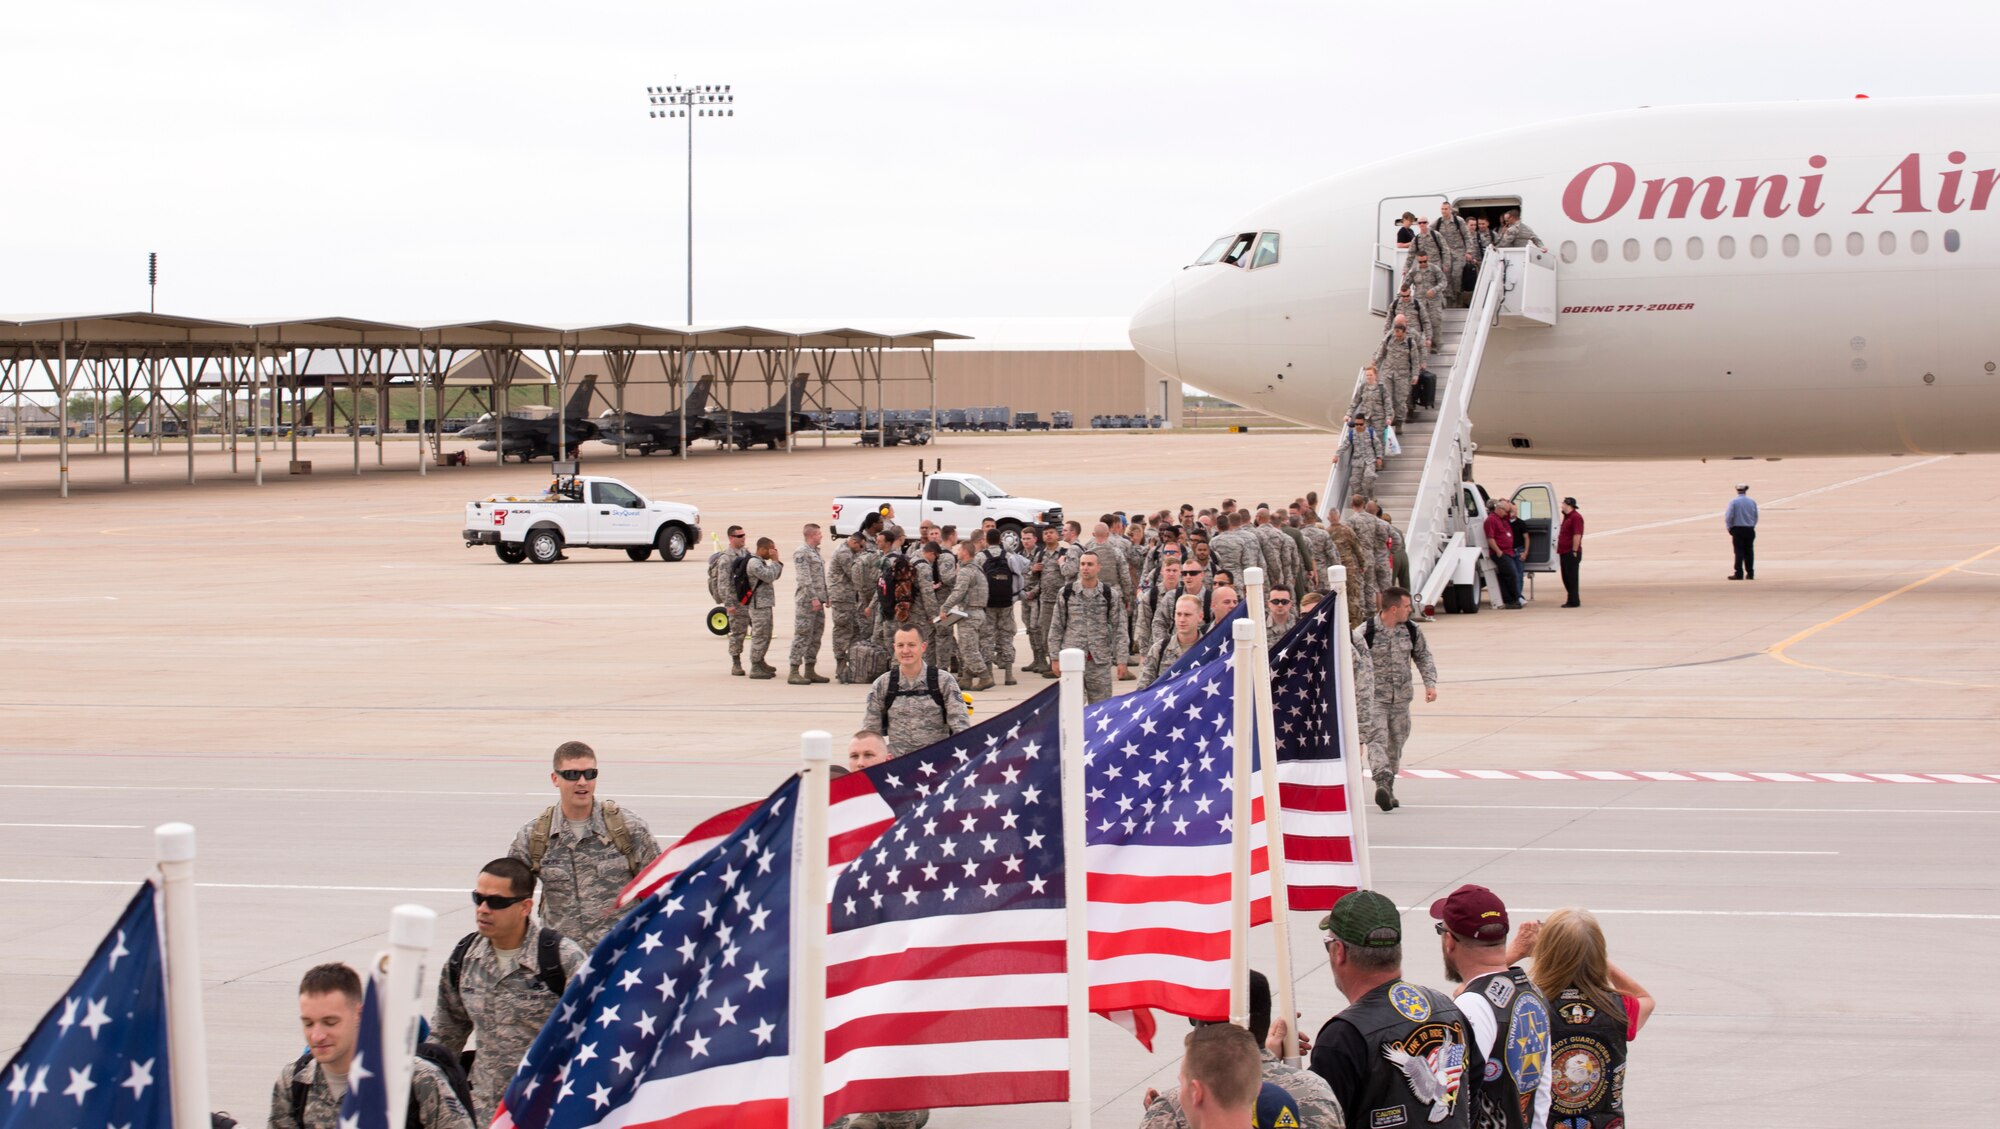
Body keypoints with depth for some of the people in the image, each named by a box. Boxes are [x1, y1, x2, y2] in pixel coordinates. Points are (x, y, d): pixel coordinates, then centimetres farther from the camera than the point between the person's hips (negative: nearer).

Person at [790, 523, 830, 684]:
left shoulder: (816, 552, 19)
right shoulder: (801, 553, -10)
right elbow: (804, 578, -17)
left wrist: (829, 596, 16)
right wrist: (813, 598, -21)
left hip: (818, 602, 9)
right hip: (806, 602, -9)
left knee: (816, 636, 11)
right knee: (802, 635, -10)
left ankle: (810, 670, 16)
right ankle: (794, 672, -10)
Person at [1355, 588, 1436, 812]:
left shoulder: (1411, 631, 4)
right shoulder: (1365, 632, -12)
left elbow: (1423, 657, 14)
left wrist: (1430, 684, 1)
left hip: (1401, 699, 5)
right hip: (1374, 698, -5)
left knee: (1395, 743, 10)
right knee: (1376, 739, -21)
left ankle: (1388, 791, 23)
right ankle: (1382, 782, -35)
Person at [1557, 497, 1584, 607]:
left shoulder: (1576, 517, -13)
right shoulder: (1567, 517, 19)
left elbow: (1577, 535, -20)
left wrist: (1574, 551, -22)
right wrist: (1560, 549, 21)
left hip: (1571, 553, -10)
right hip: (1564, 552, 10)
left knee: (1572, 577, -7)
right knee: (1566, 577, 12)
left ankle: (1574, 601, -5)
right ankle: (1571, 600, 18)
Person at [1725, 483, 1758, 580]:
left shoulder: (1734, 502, -9)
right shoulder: (1752, 501, 3)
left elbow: (1729, 517, -10)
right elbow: (1756, 517, 9)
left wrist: (1730, 528, 4)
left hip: (1738, 529, -3)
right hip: (1750, 530, 3)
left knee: (1739, 551, -2)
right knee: (1749, 551, 9)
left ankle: (1739, 574, -5)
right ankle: (1750, 573, 11)